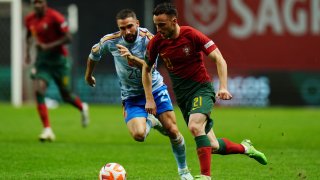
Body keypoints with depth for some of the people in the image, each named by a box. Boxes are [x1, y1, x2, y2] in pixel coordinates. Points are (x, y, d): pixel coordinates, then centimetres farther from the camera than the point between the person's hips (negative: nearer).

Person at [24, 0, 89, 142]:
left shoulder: (54, 17, -16)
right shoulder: (29, 19, 2)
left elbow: (68, 38, -17)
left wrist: (48, 46, -24)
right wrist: (27, 51, 9)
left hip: (58, 59, -4)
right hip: (42, 60, 4)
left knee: (66, 96, 7)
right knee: (38, 90, -18)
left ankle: (82, 108, 44)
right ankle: (47, 130, -15)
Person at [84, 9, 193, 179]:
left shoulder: (148, 39, -18)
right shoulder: (110, 41, -13)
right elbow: (93, 55, 9)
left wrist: (131, 58, -46)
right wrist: (88, 75, 25)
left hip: (155, 89, 0)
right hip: (131, 95, 0)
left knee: (173, 131, -5)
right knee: (139, 135, -23)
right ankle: (150, 122, 16)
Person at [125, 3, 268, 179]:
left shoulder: (192, 35, -16)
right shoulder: (156, 42, -5)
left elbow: (219, 60, -14)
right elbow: (146, 69, 11)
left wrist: (223, 87, -24)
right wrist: (149, 99, 3)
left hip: (202, 89, -4)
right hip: (182, 95, 4)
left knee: (195, 126, -33)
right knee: (212, 145, 3)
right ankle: (245, 147, 31)